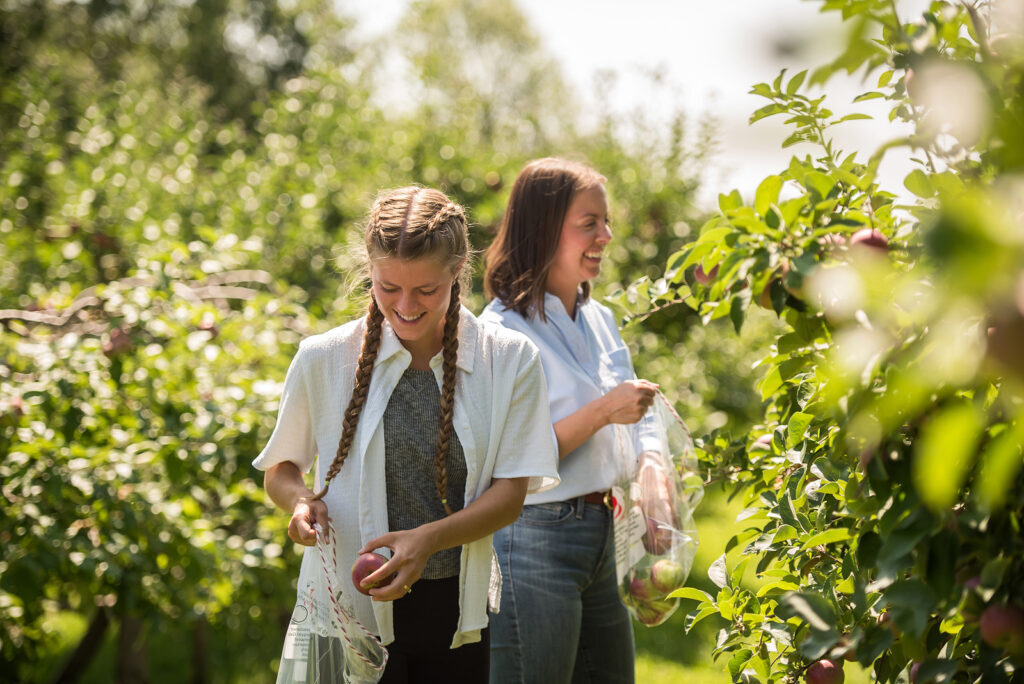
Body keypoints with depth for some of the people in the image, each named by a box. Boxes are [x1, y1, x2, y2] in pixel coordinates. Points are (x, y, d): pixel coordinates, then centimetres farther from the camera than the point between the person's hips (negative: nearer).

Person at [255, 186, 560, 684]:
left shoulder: (509, 359, 0)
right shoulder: (323, 359, 0)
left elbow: (512, 491, -3)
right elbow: (279, 469, 12)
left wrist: (429, 538, -19)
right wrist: (301, 502, -12)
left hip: (463, 614, 1)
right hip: (354, 609, -1)